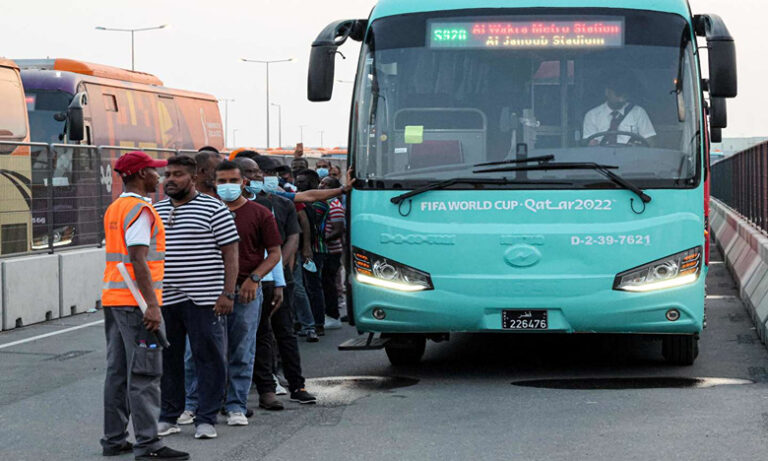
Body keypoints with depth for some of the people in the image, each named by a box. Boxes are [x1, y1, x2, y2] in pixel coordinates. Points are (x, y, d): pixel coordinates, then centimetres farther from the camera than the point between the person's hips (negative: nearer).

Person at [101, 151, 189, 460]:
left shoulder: (114, 209, 17)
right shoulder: (140, 209, -13)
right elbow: (138, 259, -20)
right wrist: (152, 304, -23)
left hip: (112, 297, 10)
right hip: (136, 300, -10)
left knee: (118, 371, 12)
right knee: (144, 374, -8)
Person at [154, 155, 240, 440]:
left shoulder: (214, 209, -2)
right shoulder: (155, 212, 14)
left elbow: (230, 253, -5)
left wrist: (227, 293, -12)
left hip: (203, 299, -5)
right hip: (164, 299, 5)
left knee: (208, 358, -2)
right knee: (167, 359, 9)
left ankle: (206, 419, 5)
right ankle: (169, 417, 19)